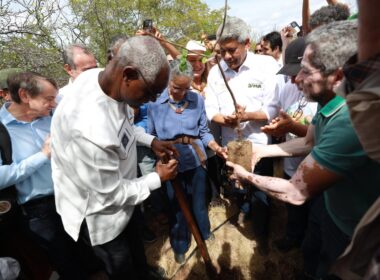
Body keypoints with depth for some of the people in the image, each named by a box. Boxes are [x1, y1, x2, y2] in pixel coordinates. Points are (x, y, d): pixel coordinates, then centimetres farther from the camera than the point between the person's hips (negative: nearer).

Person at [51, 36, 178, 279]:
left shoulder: (101, 77, -16)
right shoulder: (90, 129, -44)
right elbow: (111, 196, -29)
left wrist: (151, 141, -5)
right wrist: (157, 178, -16)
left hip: (121, 190, 9)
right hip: (100, 214, -8)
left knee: (135, 239, 35)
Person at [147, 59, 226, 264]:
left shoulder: (197, 100, -8)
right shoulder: (155, 103, -11)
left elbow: (203, 131, -3)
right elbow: (151, 136, -5)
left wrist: (215, 146, -18)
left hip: (196, 160, 1)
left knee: (199, 201, 21)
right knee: (177, 206, 18)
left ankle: (204, 232, 54)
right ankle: (180, 246, 45)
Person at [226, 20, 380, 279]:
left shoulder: (349, 121, -39)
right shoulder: (331, 101, -7)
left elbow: (296, 192, -32)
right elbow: (309, 143, 7)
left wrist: (247, 176, -16)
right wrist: (260, 150, -1)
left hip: (353, 230, -7)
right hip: (331, 206, 7)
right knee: (311, 253, 29)